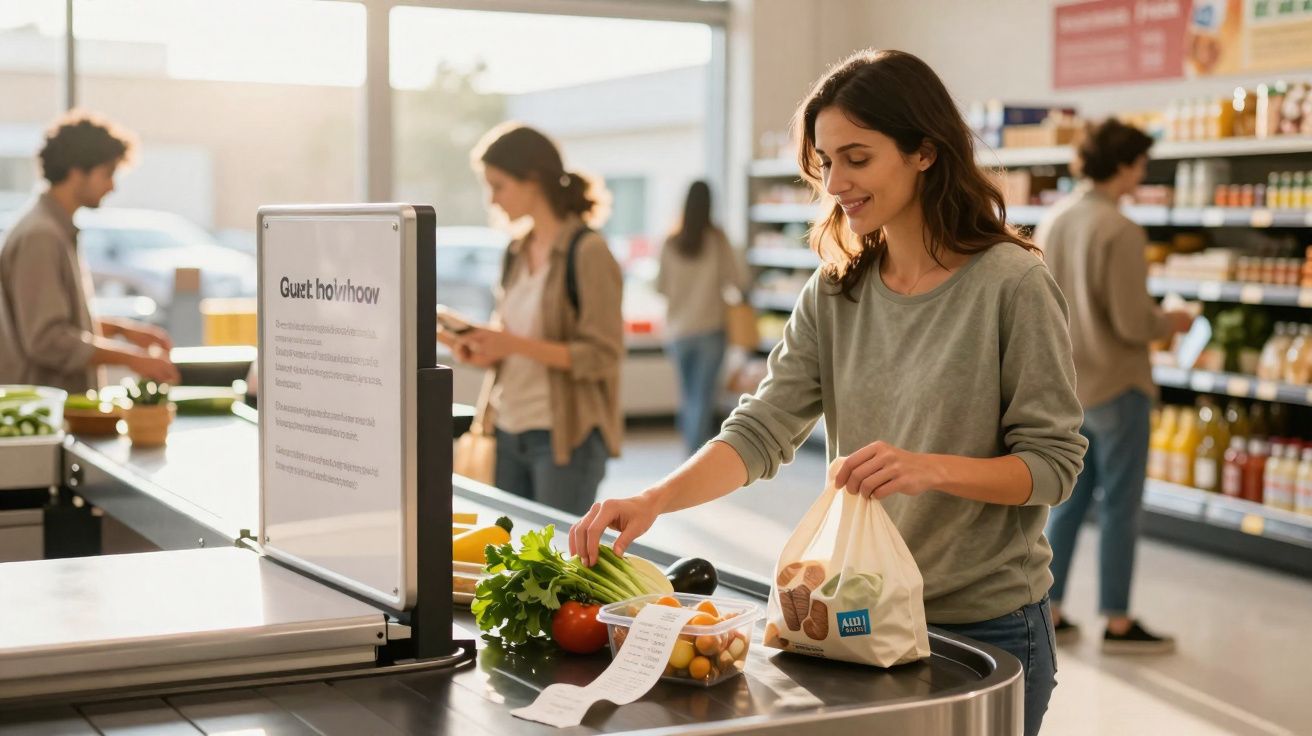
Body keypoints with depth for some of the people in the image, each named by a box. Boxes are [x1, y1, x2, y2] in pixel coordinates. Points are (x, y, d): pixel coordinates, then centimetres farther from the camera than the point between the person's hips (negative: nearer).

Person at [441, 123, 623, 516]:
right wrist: (480, 349, -2)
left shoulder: (586, 251, -10)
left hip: (565, 435, -7)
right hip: (509, 432, 7)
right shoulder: (517, 253, 12)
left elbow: (602, 355, -14)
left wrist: (514, 344, -20)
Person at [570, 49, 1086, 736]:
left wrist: (932, 468, -28)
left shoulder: (1011, 285, -13)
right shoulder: (834, 294, 2)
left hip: (986, 627, -4)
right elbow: (762, 431, -6)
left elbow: (1053, 462, -12)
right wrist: (654, 500, -22)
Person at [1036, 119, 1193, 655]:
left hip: (1063, 383, 7)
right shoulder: (1120, 231, -20)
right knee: (1120, 506, 4)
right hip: (1114, 384, -7)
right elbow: (1133, 322, -19)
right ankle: (1118, 623, 13)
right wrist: (1173, 323, 0)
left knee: (1068, 499, 15)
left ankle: (1050, 612, 21)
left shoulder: (1052, 221, 3)